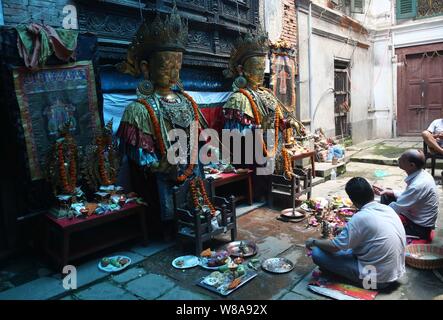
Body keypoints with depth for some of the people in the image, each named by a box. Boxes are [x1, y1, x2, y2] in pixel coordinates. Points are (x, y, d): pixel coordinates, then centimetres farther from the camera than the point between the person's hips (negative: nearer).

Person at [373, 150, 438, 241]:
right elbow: (406, 195, 10)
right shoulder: (421, 175, -6)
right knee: (386, 195, 10)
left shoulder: (418, 185, -33)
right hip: (415, 214, 9)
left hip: (420, 227, -9)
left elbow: (396, 208, -26)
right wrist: (386, 191, 0)